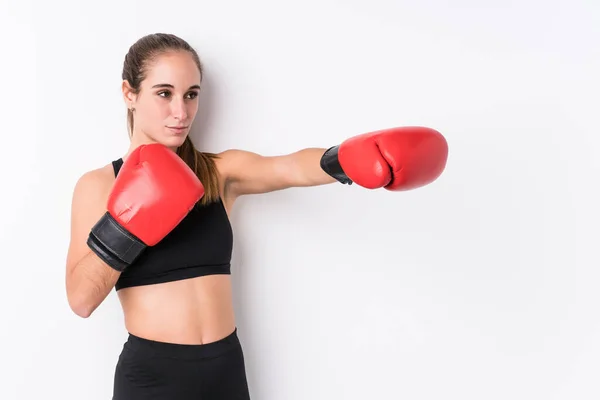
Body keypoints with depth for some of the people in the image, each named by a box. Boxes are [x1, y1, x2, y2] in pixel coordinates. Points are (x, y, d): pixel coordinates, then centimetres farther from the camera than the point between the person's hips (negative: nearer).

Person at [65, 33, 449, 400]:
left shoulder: (221, 171, 0)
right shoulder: (98, 185, -3)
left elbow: (291, 168, -20)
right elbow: (81, 300, -9)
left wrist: (350, 159, -39)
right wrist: (121, 229, -23)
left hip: (226, 367, 3)